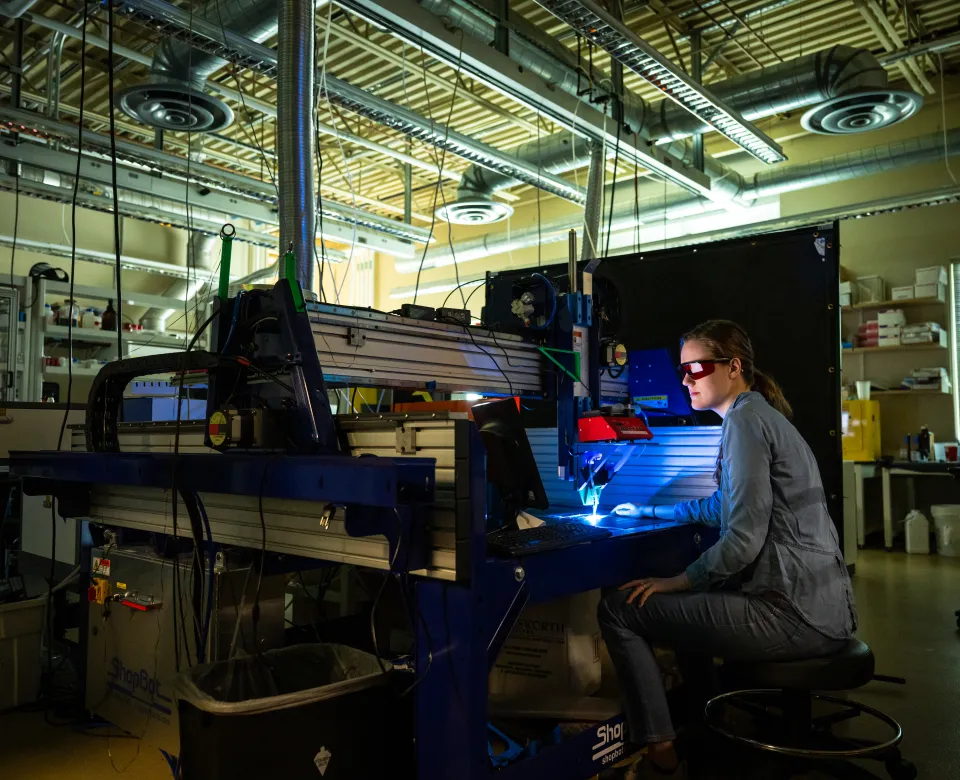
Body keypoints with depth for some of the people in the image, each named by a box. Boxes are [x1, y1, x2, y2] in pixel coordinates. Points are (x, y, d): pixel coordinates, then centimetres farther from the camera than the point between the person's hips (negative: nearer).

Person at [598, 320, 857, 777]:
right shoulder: (762, 415, 17)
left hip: (793, 615, -10)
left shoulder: (745, 419, -13)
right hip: (824, 608, 10)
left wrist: (676, 582, -8)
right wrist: (648, 511, 34)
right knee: (694, 596, 31)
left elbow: (744, 538, -21)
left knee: (617, 610, -5)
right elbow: (726, 505, 30)